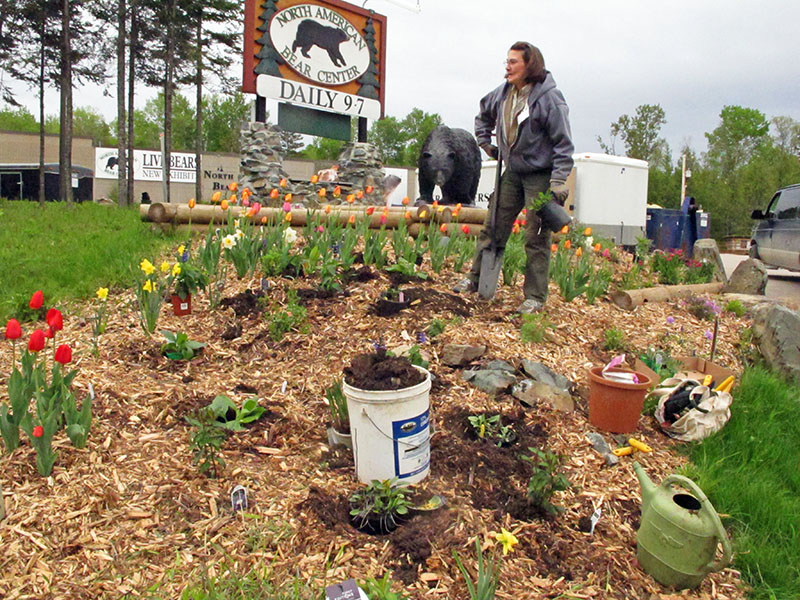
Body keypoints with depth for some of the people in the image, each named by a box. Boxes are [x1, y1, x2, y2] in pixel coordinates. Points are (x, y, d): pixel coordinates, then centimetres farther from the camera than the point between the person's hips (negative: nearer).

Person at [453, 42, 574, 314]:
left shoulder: (549, 97, -16)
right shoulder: (503, 93, 4)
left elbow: (563, 143, -16)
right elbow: (484, 113, 27)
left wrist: (558, 182, -22)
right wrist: (484, 141, 18)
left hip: (540, 176, -6)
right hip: (512, 172, 7)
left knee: (536, 237, -4)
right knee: (493, 226, 11)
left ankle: (535, 297, 5)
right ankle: (476, 278, 24)